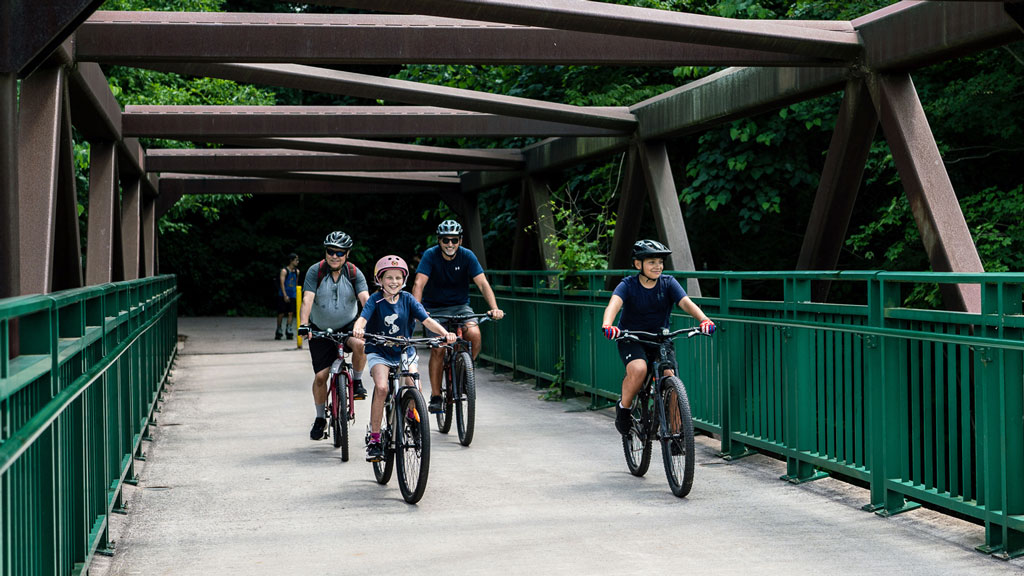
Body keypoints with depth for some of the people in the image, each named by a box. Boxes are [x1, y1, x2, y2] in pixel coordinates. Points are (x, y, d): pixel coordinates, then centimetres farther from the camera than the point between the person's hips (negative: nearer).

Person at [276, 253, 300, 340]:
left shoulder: (297, 271, 10)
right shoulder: (284, 271, -7)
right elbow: (282, 283, -14)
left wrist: (296, 293, 18)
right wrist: (285, 296, -21)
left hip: (292, 296, 5)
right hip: (283, 296, -5)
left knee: (291, 313, -4)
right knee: (281, 314, 1)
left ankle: (288, 331, -5)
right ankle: (278, 332, 10)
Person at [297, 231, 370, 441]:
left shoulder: (354, 273, -10)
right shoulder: (315, 272, -12)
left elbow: (365, 299, -22)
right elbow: (307, 300, -23)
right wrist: (303, 324, -39)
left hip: (348, 325, 0)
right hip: (321, 330, 0)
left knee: (360, 344, -34)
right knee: (320, 376, -4)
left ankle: (357, 381, -6)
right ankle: (320, 418, 17)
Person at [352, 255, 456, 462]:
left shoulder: (407, 299, -3)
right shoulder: (376, 300, -9)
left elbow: (427, 320, -12)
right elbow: (363, 318, -26)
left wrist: (445, 333, -30)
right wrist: (358, 329, -50)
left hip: (403, 351, 3)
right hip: (378, 352, -2)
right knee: (381, 387, -25)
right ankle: (374, 439, -17)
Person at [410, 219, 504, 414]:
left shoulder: (467, 256, -10)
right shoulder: (430, 255, -15)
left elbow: (483, 283, -17)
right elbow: (419, 283, -25)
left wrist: (494, 308, -32)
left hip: (460, 306, 1)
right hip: (435, 308, -1)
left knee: (474, 333, -26)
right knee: (438, 349, -17)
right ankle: (435, 397, -4)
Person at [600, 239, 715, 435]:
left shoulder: (668, 283, -7)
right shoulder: (628, 285, -14)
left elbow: (686, 302, -22)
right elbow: (614, 303, -32)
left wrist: (703, 319, -42)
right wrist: (607, 325, -54)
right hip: (631, 339, -2)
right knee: (638, 370, -32)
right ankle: (623, 408, -5)